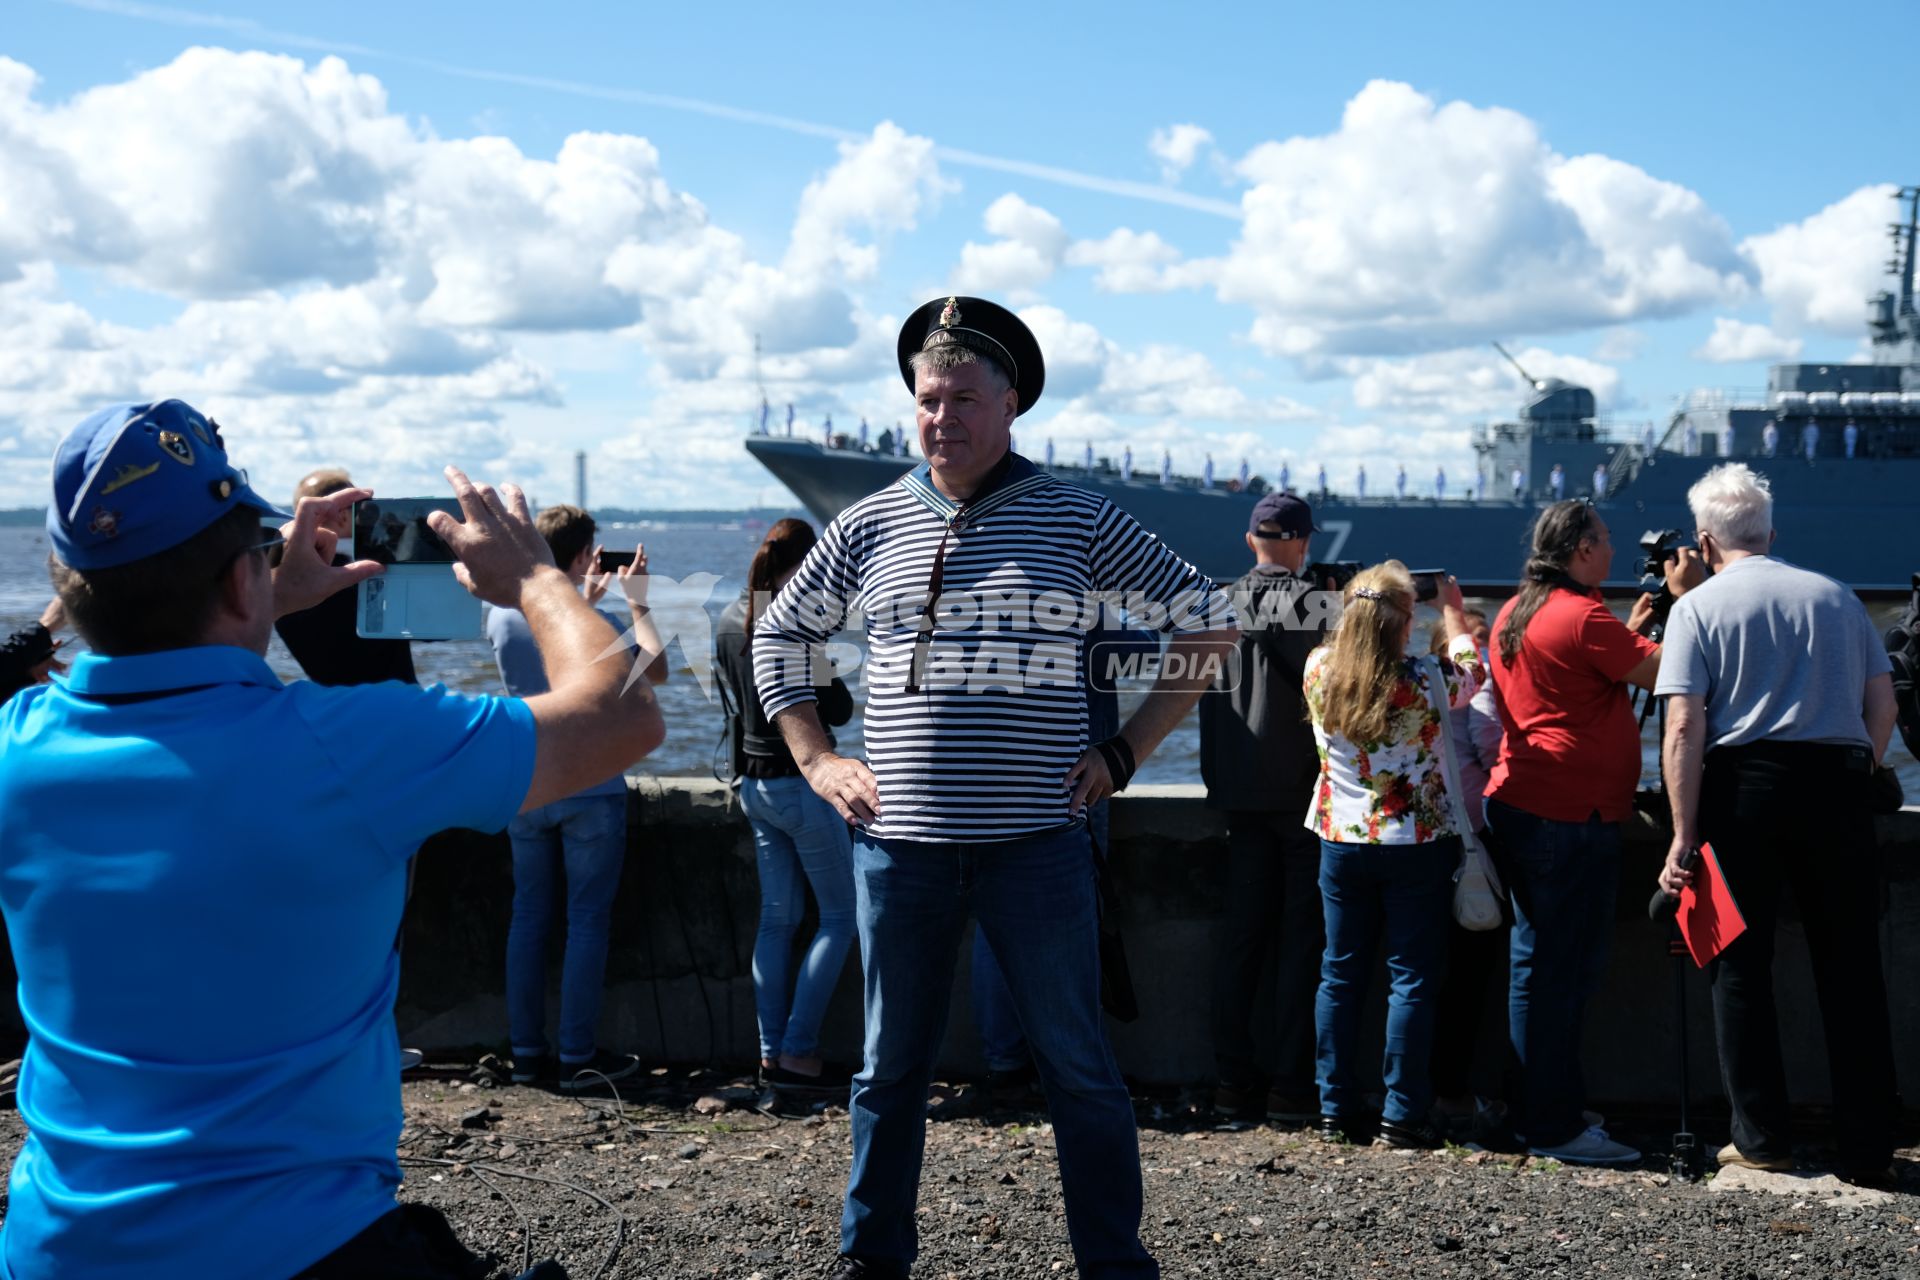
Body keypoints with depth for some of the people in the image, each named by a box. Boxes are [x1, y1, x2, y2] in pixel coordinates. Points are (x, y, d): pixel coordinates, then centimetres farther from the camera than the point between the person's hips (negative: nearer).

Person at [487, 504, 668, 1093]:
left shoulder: (502, 615, 0)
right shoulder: (599, 625, -15)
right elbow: (656, 669, 1)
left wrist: (582, 601, 26)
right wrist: (637, 604, 9)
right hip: (591, 793, -5)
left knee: (529, 916, 11)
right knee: (587, 921, 2)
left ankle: (527, 1053, 15)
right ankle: (578, 1058, 6)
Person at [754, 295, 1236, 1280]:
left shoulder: (1075, 519, 1)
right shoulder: (870, 525, 7)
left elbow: (1209, 623, 7)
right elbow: (778, 636, 20)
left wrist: (1124, 753, 1)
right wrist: (817, 762, 9)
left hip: (1035, 842, -2)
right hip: (898, 843, 2)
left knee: (1077, 1064, 4)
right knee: (891, 1066, 12)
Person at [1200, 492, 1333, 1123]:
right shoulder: (1321, 604, -11)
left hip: (1241, 792, 5)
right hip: (1304, 791, -4)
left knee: (1242, 931, 10)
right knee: (1301, 936, 1)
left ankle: (1234, 1078, 13)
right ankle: (1292, 1084, 1)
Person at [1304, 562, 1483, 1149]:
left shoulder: (1319, 671, -8)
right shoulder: (1425, 682, -15)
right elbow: (1472, 669, 8)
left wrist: (1359, 603, 28)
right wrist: (1452, 610, 23)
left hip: (1340, 843, 4)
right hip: (1416, 846, -3)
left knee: (1340, 975, 11)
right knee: (1411, 979, 3)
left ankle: (1336, 1108, 15)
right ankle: (1402, 1115, 4)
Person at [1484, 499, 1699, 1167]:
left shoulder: (1514, 614, 14)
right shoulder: (1581, 616, -15)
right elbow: (1663, 673, -12)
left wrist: (1632, 626, 20)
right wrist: (1684, 597, -2)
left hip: (1519, 805, 10)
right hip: (1573, 813, -10)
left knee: (1538, 965, 14)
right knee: (1566, 969, -6)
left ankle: (1537, 1111, 21)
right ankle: (1555, 1127, -2)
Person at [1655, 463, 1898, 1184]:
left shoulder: (1698, 607, 0)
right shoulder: (1836, 597, 11)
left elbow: (1684, 728, -9)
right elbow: (1883, 706, 9)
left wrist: (1684, 837, -9)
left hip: (1742, 786, -3)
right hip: (1838, 785, 3)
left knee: (1741, 966, 8)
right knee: (1851, 968, 7)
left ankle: (1762, 1138, 11)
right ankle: (1868, 1148, 9)